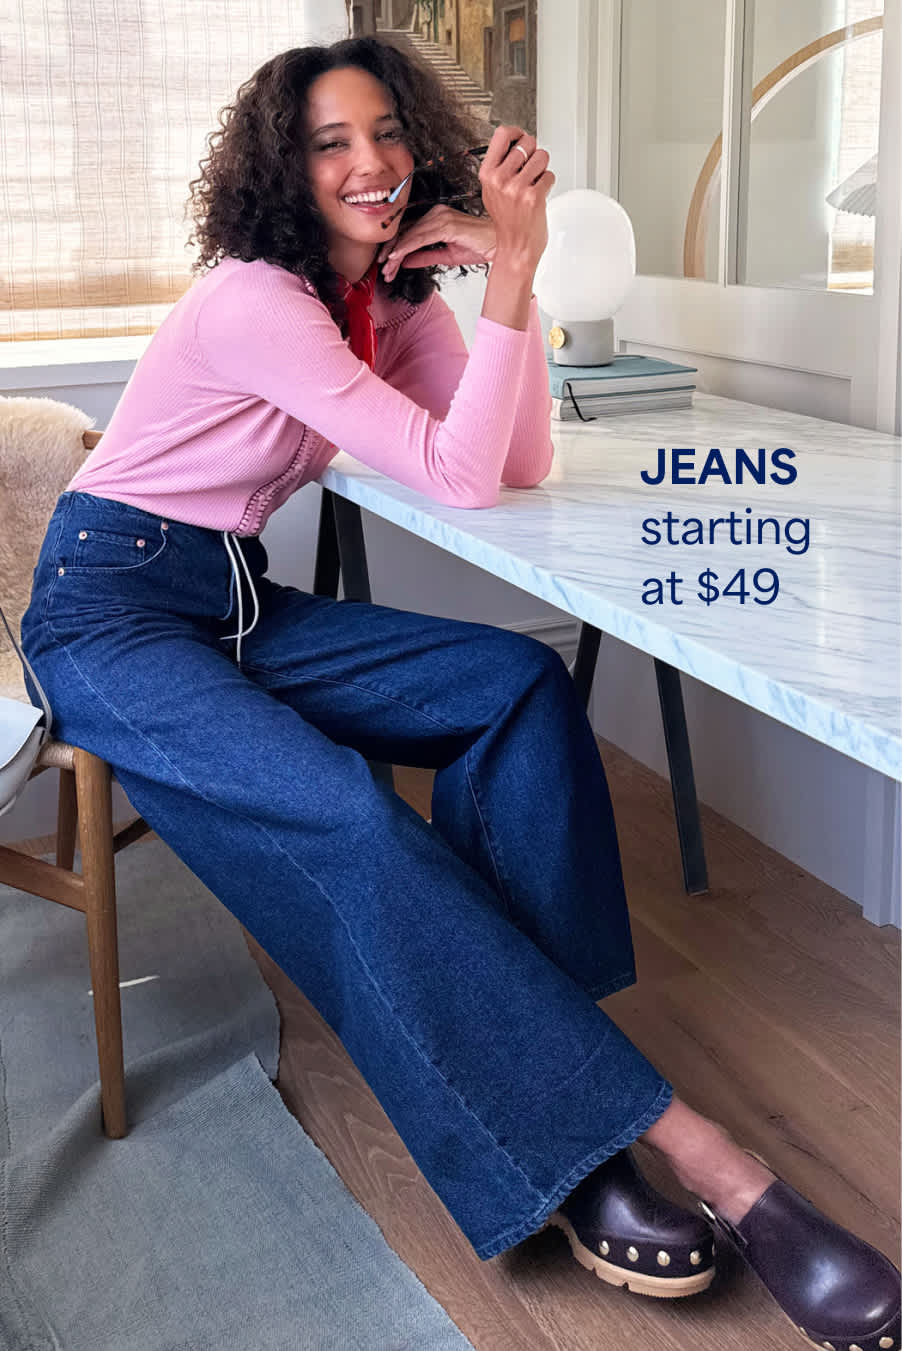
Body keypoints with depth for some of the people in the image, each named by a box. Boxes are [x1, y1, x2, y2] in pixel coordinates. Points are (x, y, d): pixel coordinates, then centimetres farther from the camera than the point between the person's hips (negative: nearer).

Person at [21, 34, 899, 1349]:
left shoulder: (396, 294, 7)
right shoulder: (254, 299, -18)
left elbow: (524, 463, -4)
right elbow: (457, 477, -22)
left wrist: (512, 268, -11)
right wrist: (512, 271, -23)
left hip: (239, 606, 8)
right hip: (108, 612, -8)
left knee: (526, 687, -13)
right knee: (347, 817, -32)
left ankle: (545, 1086, -18)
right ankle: (693, 1150, -32)